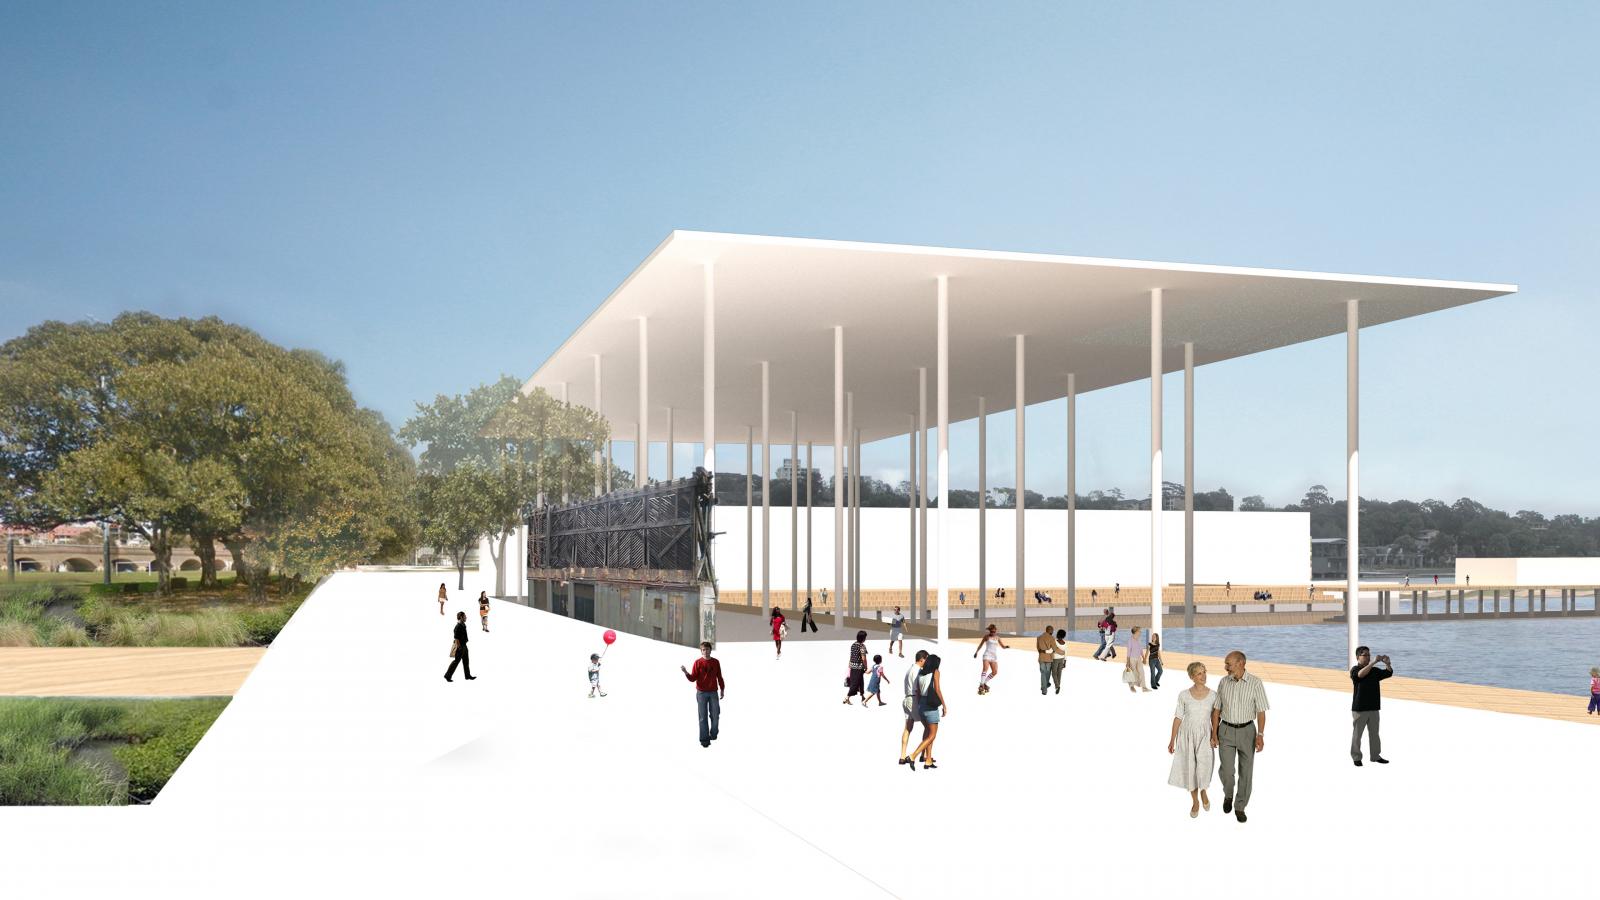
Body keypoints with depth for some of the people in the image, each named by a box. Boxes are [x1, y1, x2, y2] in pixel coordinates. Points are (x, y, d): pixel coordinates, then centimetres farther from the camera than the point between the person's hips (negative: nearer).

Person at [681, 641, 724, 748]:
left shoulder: (715, 662, 2)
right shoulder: (698, 662, -5)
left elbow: (719, 677, 11)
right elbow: (693, 678, -7)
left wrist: (722, 689, 12)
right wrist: (686, 673, -25)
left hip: (713, 692, 2)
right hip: (701, 693, -2)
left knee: (715, 715, 5)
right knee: (703, 717, 0)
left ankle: (713, 734, 26)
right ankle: (705, 739, 6)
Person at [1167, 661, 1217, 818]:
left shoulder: (1213, 695, -7)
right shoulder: (1184, 696, -9)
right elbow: (1178, 717, -2)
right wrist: (1172, 740, -1)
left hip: (1205, 736, 0)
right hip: (1187, 736, 0)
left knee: (1203, 770, -8)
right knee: (1190, 769, 5)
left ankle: (1203, 791, 26)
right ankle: (1195, 802, 27)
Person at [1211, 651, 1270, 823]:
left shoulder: (1255, 683, -12)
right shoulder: (1223, 682, -4)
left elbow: (1261, 711, -10)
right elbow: (1216, 710, 2)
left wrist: (1260, 736, -17)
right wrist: (1214, 734, -1)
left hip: (1247, 731, -1)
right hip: (1226, 731, 2)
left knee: (1246, 771, 4)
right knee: (1227, 771, -1)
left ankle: (1240, 807, 21)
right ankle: (1228, 794, 32)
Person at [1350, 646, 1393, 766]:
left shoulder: (1375, 670, 10)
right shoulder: (1354, 670, -7)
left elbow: (1389, 673, 1)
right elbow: (1361, 674, -29)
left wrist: (1387, 663, -20)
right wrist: (1374, 662, -34)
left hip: (1373, 708, 5)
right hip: (1359, 709, -5)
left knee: (1374, 733, 13)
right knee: (1357, 734, 1)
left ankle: (1376, 756, 22)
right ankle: (1356, 757, 8)